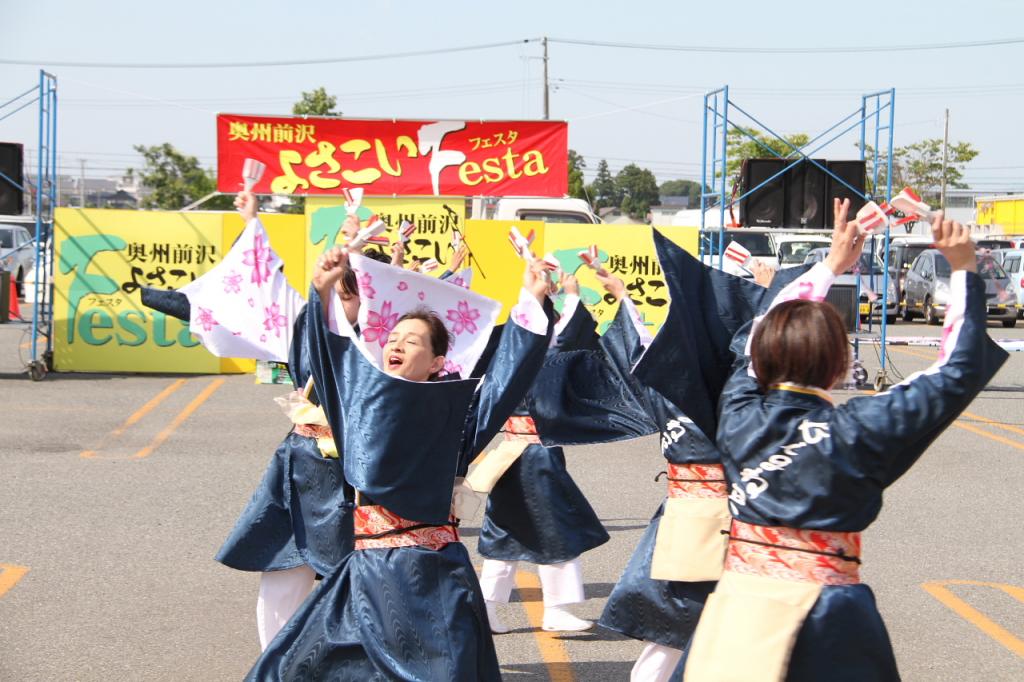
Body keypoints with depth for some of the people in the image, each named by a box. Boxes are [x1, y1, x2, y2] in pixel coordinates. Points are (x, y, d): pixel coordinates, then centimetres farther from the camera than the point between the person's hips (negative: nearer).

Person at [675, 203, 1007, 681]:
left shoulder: (739, 414, -2)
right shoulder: (854, 432, -12)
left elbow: (753, 339, 19)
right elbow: (959, 372, -3)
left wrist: (831, 266, 27)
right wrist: (964, 270, 5)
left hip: (734, 609, 4)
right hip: (820, 621, -4)